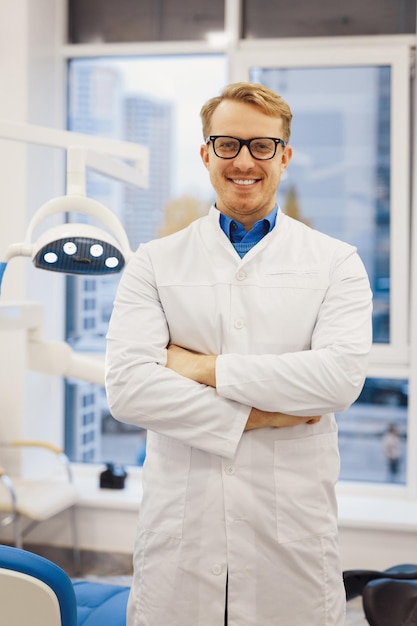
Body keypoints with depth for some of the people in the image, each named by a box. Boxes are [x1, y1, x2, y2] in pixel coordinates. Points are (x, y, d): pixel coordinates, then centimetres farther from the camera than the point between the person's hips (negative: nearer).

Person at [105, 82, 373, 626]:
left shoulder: (337, 264, 4)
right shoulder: (154, 263, 5)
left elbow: (342, 376, -13)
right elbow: (127, 387, -8)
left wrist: (206, 368, -11)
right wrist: (257, 416, -10)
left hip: (293, 538, 0)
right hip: (179, 534, 1)